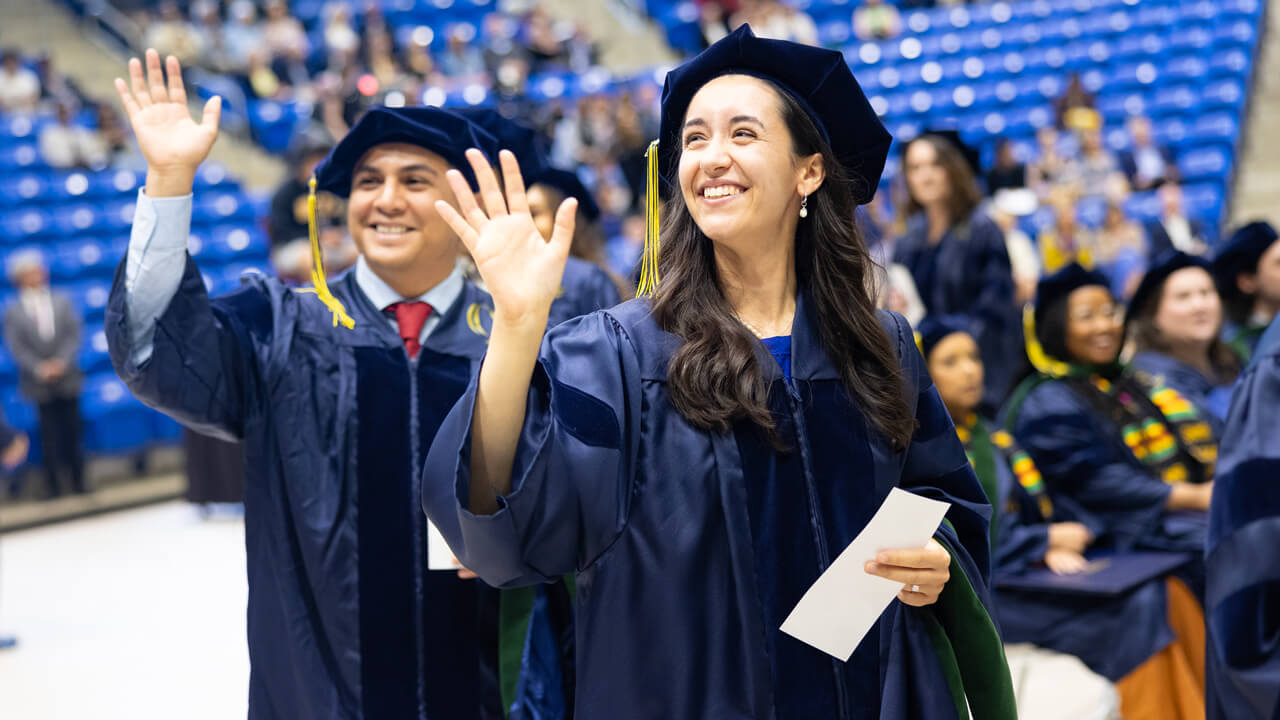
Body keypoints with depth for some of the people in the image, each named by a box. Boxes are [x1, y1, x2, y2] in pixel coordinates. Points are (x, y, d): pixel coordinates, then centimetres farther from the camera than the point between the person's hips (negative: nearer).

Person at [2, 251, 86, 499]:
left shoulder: (62, 303, 7)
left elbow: (75, 334, -1)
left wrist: (62, 362, -15)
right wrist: (39, 368, -18)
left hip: (67, 378, 2)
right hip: (39, 385, -2)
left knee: (73, 431, 5)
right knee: (49, 436, 0)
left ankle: (78, 482, 14)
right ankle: (55, 485, 8)